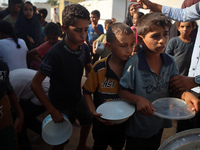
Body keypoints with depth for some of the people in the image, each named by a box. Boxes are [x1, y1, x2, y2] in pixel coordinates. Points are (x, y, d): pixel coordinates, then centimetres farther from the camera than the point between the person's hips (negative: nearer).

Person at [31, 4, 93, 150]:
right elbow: (35, 84, -27)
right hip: (60, 104, -6)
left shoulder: (84, 47, -12)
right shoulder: (55, 54, -31)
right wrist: (52, 111, -25)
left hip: (77, 97, 7)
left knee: (88, 120, 25)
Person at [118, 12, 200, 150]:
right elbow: (122, 91, -17)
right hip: (138, 126, -4)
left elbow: (173, 90, -1)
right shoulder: (134, 63, -22)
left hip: (160, 123, 5)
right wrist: (138, 99, -33)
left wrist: (185, 94, -21)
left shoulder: (170, 62, -7)